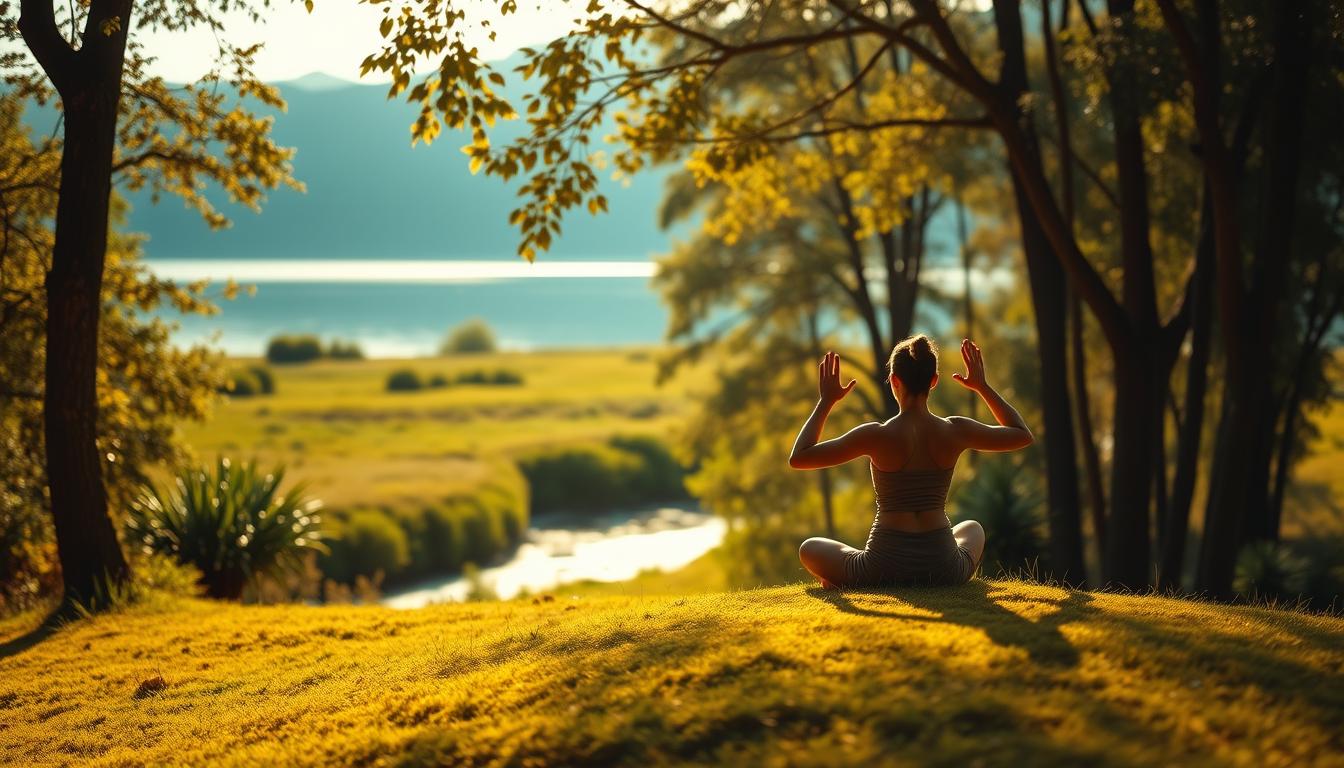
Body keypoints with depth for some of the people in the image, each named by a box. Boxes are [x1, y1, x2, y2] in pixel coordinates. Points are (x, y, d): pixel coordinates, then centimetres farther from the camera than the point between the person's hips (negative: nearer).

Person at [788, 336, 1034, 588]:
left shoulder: (878, 436, -13)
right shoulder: (955, 431, -5)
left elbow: (798, 458, -6)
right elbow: (1023, 435, 13)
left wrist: (826, 400, 2)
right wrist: (982, 386, 18)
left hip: (883, 570, -3)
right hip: (944, 573, 3)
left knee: (809, 549, 27)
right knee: (972, 529, 40)